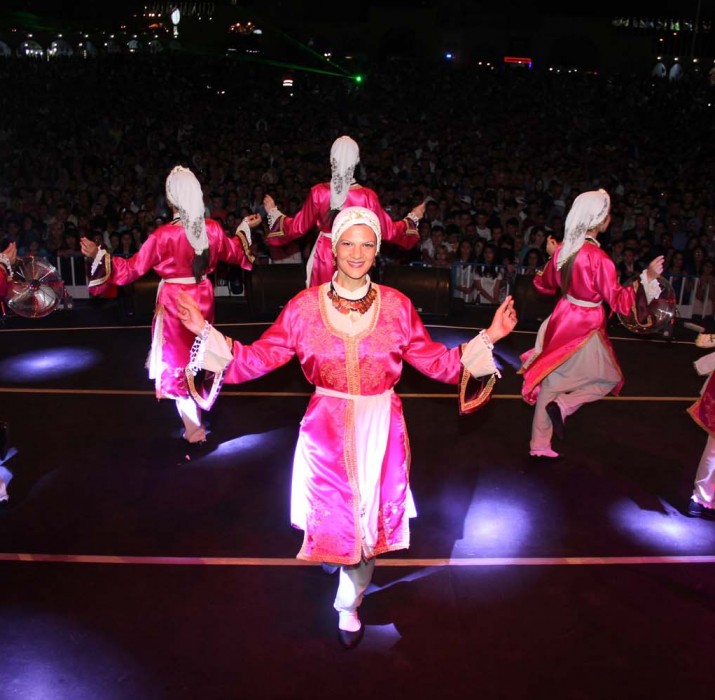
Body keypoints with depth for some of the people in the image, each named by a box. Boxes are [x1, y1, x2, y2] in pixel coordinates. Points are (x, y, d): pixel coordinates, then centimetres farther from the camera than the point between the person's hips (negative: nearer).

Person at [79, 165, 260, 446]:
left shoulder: (163, 235, -21)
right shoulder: (213, 228, -7)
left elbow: (130, 269, -17)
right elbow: (235, 254, 12)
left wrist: (98, 254, -15)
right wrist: (244, 228, 25)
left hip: (174, 303, -5)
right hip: (203, 299, 5)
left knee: (176, 359, 11)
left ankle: (193, 426, 18)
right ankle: (196, 406, 45)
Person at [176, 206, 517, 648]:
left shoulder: (396, 305, -6)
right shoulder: (306, 306, -9)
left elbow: (437, 362, -1)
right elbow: (259, 358, -7)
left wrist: (487, 339, -11)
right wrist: (207, 334, -16)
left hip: (381, 429, 1)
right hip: (327, 429, -1)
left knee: (370, 521, 13)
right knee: (332, 516, 14)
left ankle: (349, 603, 40)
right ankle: (334, 549, 55)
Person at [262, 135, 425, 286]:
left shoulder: (318, 192, -9)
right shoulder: (367, 195, -12)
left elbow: (298, 227, -1)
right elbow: (388, 231, -5)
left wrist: (273, 211, 14)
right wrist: (413, 217, 10)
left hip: (324, 258, 1)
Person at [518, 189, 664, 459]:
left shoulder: (563, 248, -2)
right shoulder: (598, 257, -23)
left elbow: (545, 285, 12)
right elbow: (619, 302, -20)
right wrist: (647, 277, -17)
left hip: (562, 320, 7)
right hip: (585, 328, -7)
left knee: (552, 381, 15)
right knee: (608, 379, 18)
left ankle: (539, 445, 22)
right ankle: (563, 405, -1)